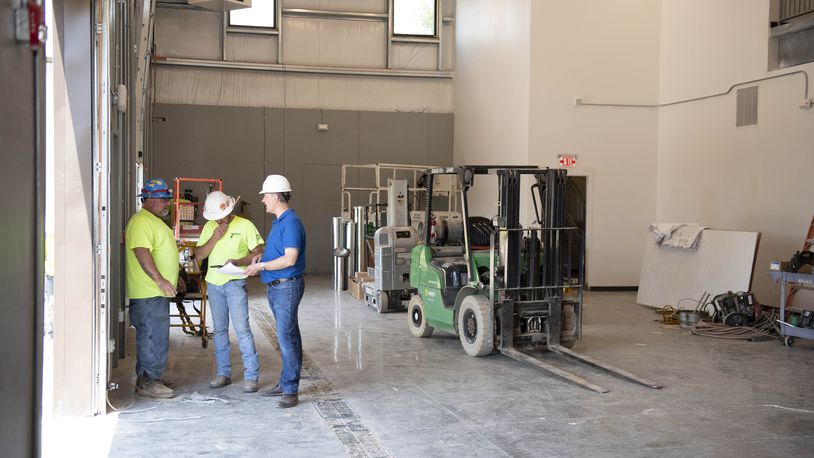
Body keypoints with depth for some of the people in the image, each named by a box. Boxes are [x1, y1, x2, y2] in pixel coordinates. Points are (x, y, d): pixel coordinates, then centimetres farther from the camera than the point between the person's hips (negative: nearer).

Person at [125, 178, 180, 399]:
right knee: (153, 337, -9)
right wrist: (160, 280, -30)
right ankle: (148, 382, -4)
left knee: (152, 336, 15)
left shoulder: (155, 221, 20)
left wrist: (172, 278, 30)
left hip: (158, 292, 11)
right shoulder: (141, 221, -14)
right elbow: (142, 253, -25)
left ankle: (149, 378, 23)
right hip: (148, 292, -11)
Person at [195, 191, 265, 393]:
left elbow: (258, 252, -9)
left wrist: (238, 262, -25)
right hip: (214, 283, 5)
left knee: (242, 329, -9)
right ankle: (223, 373, 20)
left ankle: (251, 376, -5)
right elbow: (199, 255, 2)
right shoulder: (209, 227, 7)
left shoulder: (244, 225, -7)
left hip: (235, 283, -5)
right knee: (220, 330, 11)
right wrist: (215, 238, -12)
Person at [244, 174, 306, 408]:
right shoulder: (279, 222, 15)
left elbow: (290, 258, -24)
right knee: (286, 336, 15)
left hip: (287, 287, -10)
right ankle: (286, 382, 24)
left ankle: (290, 390, -7)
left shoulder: (291, 222, -17)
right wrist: (260, 257, 10)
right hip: (275, 288, 10)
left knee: (287, 337, -10)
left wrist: (261, 266, -16)